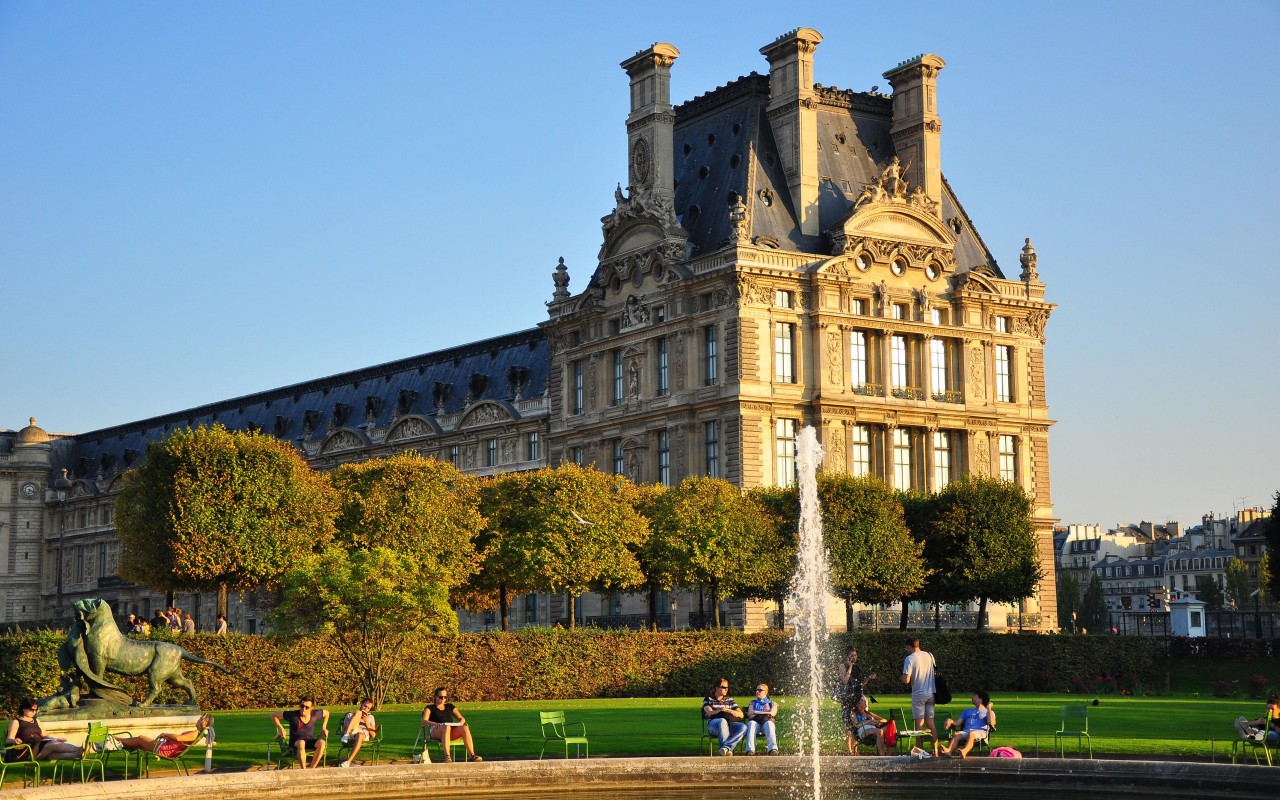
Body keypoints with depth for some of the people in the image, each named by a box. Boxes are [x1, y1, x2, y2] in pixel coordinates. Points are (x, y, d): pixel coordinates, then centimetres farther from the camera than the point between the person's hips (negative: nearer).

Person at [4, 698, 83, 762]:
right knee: (54, 746, -30)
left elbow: (44, 736, 25)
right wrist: (15, 741, -28)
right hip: (27, 750, -6)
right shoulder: (16, 722, 7)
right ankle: (80, 752, -46)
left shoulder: (36, 721, 27)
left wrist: (56, 739, 6)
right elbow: (8, 740, -4)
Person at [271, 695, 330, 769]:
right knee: (301, 743, -41)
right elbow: (274, 715, -5)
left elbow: (326, 713, 17)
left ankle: (312, 769, -24)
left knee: (321, 742, -31)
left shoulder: (315, 714, -5)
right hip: (295, 742, -3)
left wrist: (324, 727, 10)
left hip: (310, 741, 3)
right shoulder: (293, 715, -14)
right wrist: (281, 729, -10)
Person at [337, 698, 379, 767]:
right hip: (351, 735, 0)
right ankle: (346, 735, -40)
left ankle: (348, 761, -45)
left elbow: (373, 735, 16)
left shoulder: (370, 717, 29)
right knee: (358, 712, -19)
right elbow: (344, 730, 13)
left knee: (359, 736, -41)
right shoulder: (350, 715, 26)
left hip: (364, 736, 0)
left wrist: (367, 723, 5)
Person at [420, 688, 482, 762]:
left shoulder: (450, 707, 29)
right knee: (446, 727, -41)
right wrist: (435, 724, -22)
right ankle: (447, 756, -53)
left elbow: (462, 718, 22)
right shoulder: (430, 708, 17)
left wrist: (460, 723, -4)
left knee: (465, 727, -30)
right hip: (436, 731, -4)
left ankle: (471, 755, -40)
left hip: (452, 731, 4)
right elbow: (424, 721, -1)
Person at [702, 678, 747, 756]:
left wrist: (728, 710, -6)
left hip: (729, 725, 3)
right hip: (713, 725, -3)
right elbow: (709, 713, -2)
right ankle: (727, 750, -44)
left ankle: (726, 747, -43)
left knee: (743, 727, -29)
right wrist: (720, 710, -20)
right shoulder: (708, 699, 16)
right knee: (722, 721, -40)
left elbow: (741, 714, 13)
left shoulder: (730, 700, 24)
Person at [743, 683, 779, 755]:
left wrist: (756, 712, 5)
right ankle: (750, 749, -55)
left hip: (767, 720, -1)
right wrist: (765, 713, 2)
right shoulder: (753, 702, 33)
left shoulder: (772, 703, 27)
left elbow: (772, 713, 6)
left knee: (769, 724, -40)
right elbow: (749, 713, 15)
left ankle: (773, 748, -62)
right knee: (751, 723, -38)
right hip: (755, 721, 1)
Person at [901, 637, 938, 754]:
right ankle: (935, 750, 10)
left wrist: (902, 677, 3)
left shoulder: (910, 659, -13)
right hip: (931, 693, 5)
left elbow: (906, 680, -17)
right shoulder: (929, 656, 5)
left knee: (920, 724, 0)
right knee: (930, 722, 11)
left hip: (918, 694, -5)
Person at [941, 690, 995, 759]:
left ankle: (964, 751, -70)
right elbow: (957, 723, 24)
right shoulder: (967, 711, 39)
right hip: (966, 731, 4)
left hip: (980, 732, -3)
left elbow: (992, 723, 1)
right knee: (956, 734, -33)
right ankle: (948, 751, -61)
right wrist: (951, 721, 3)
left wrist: (989, 709, 4)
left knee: (971, 734, -41)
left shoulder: (988, 712, 25)